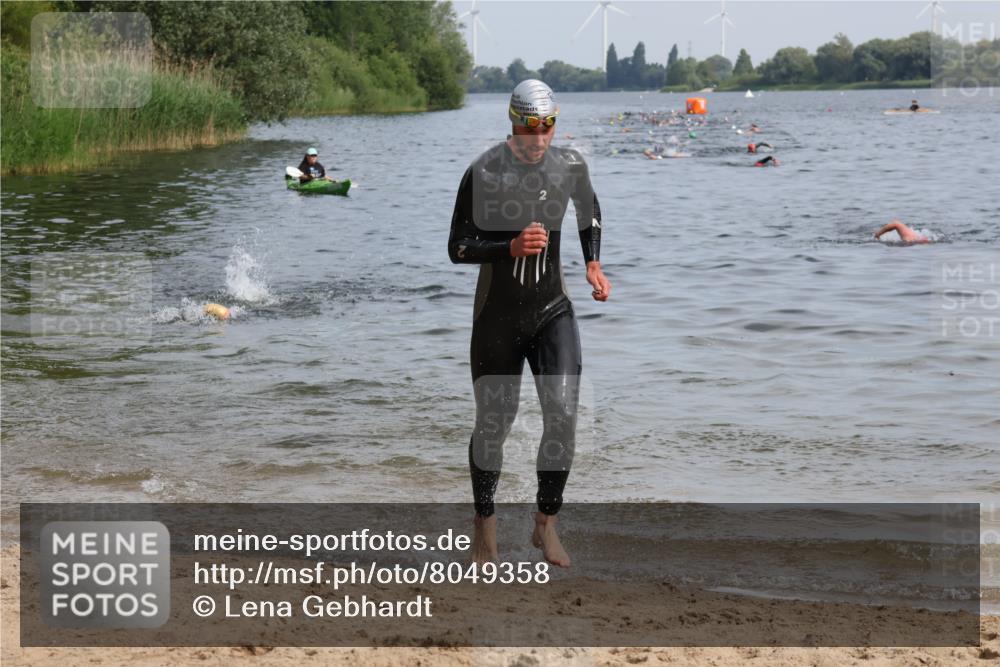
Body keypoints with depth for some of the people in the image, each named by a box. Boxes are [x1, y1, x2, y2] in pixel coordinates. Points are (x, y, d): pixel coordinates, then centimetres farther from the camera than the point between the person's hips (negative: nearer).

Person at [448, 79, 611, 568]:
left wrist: (593, 264, 8)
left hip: (552, 312, 2)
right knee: (493, 424, 6)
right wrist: (511, 248, -25)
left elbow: (589, 210, 20)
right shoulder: (483, 173, -14)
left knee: (563, 414, -12)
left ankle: (546, 523, 3)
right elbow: (458, 248, -11)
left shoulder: (569, 165, -3)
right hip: (497, 317, -2)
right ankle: (484, 520, 27)